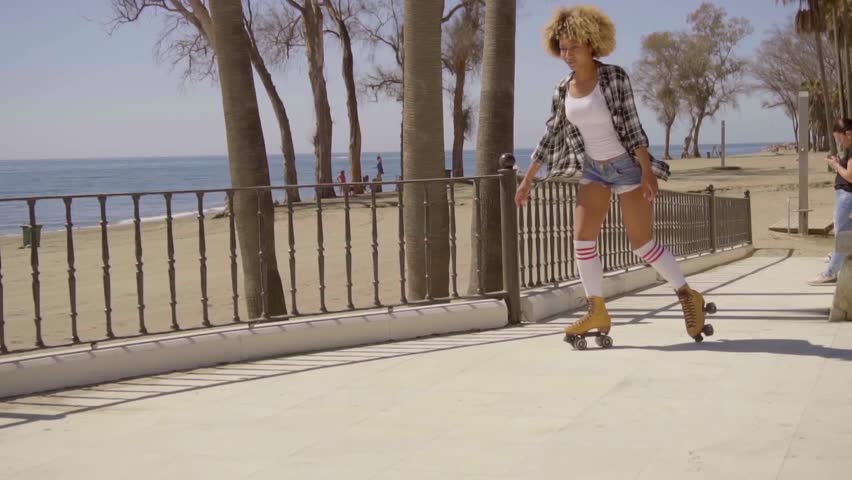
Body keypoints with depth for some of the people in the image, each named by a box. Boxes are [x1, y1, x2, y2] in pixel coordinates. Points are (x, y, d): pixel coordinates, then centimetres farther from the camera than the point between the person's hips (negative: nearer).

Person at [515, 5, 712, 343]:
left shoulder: (615, 77, -13)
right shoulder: (563, 90, 2)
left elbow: (632, 125, -16)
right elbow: (550, 136, 8)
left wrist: (647, 171, -22)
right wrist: (527, 180, 7)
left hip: (628, 166, -5)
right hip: (594, 170, 5)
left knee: (642, 244, -5)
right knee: (582, 238, -8)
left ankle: (688, 297, 13)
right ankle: (597, 312, 1)